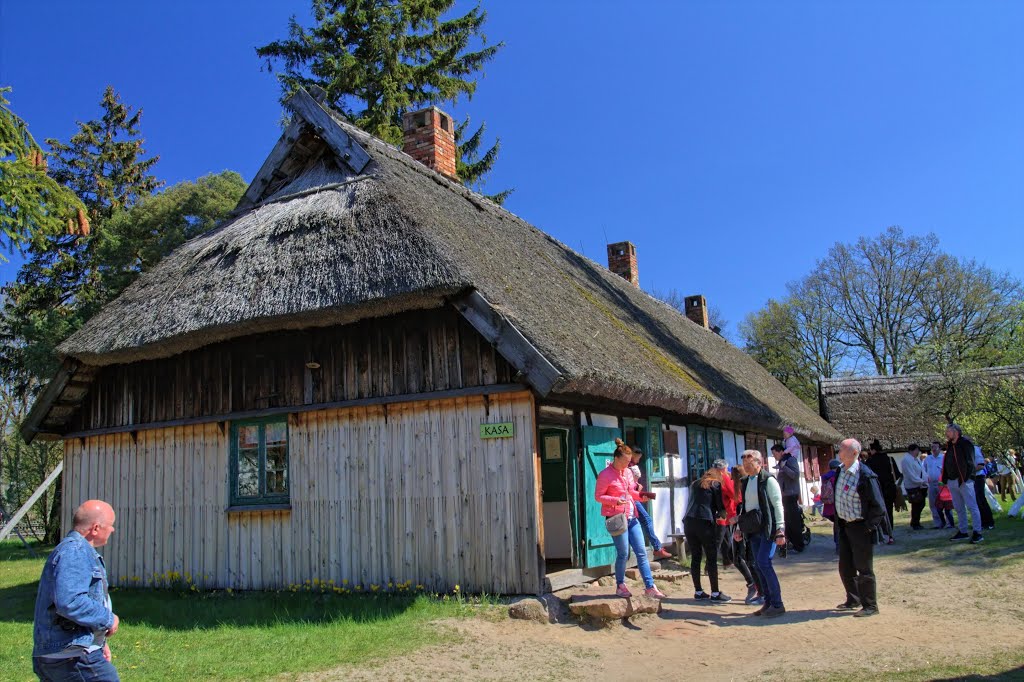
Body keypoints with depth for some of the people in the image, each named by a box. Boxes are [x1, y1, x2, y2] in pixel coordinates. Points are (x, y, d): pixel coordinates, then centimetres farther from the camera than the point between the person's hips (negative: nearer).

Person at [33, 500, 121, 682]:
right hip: (74, 658, -10)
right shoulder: (75, 551, -18)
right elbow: (69, 602, -31)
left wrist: (99, 641, 22)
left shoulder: (75, 549, 17)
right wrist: (108, 619, -18)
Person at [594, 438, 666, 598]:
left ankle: (650, 587, 8)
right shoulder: (605, 475, -12)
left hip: (631, 517, 7)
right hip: (616, 518, -7)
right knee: (623, 553, -1)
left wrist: (640, 495, -1)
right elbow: (598, 496, -9)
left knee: (642, 552, 4)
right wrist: (616, 500, -23)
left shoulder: (628, 472, 9)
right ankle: (620, 586, 17)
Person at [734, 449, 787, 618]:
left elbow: (778, 506, -11)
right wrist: (740, 528, 15)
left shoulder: (768, 480, -8)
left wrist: (780, 531, -16)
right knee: (758, 565, 7)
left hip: (768, 527, -7)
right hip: (753, 529, 7)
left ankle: (777, 604, -5)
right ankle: (768, 602, 16)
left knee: (763, 562, -14)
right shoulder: (746, 482, 13)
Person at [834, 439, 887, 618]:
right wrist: (839, 521, 14)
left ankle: (870, 605, 14)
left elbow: (878, 505, -17)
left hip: (860, 527, -8)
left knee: (864, 568, 1)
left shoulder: (865, 475, -21)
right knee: (845, 567, 17)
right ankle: (853, 600, 32)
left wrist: (868, 527, -14)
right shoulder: (840, 471, 3)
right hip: (845, 526, 8)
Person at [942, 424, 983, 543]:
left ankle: (977, 533, -4)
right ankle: (962, 531, 19)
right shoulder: (950, 445, 16)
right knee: (959, 508, 13)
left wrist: (965, 478, -19)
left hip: (964, 481, -8)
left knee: (972, 507, -5)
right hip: (952, 481, 8)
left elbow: (969, 461, -13)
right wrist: (945, 478, 10)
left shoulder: (965, 443, -8)